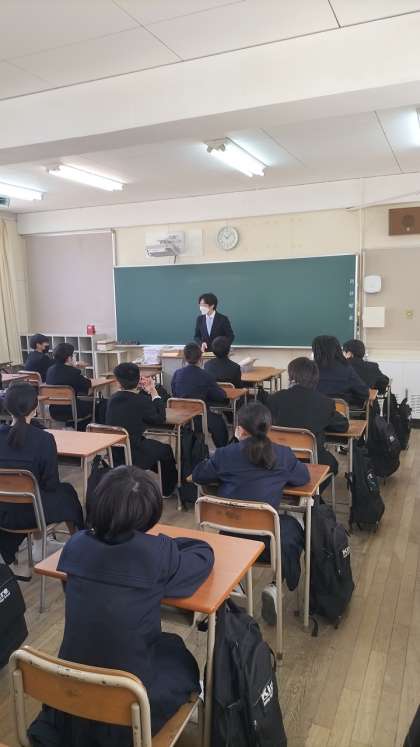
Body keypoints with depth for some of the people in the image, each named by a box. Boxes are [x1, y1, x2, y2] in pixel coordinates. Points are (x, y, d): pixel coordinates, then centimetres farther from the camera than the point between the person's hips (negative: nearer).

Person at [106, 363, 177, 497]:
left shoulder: (113, 399, -2)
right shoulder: (141, 401, -21)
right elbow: (161, 420, -5)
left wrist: (146, 392, 8)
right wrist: (154, 393, -3)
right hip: (133, 455, -6)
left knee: (151, 444, 31)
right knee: (166, 449, 20)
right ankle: (167, 489, 39)